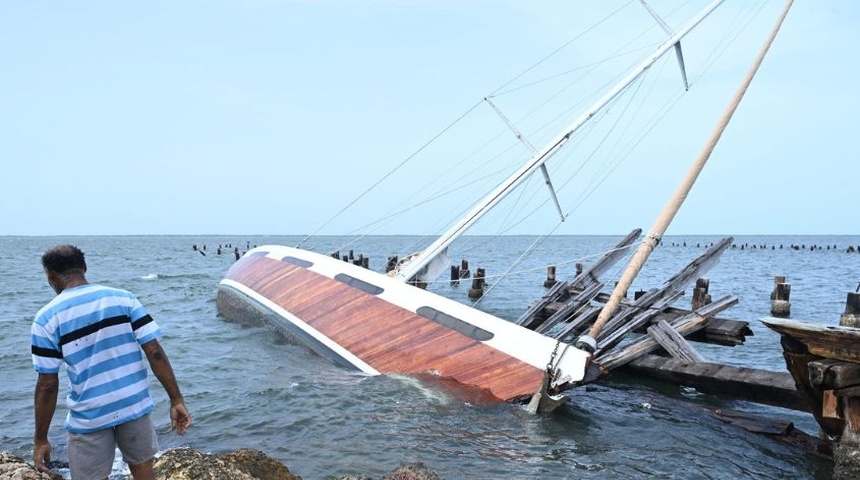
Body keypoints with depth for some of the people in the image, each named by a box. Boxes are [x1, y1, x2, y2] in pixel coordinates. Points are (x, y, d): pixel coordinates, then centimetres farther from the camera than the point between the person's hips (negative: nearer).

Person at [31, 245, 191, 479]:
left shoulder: (47, 318, -8)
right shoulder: (123, 298, -4)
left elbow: (48, 385, -8)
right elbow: (155, 353, -9)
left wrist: (41, 439, 2)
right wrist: (177, 400, -4)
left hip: (89, 417, -2)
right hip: (135, 405, 2)